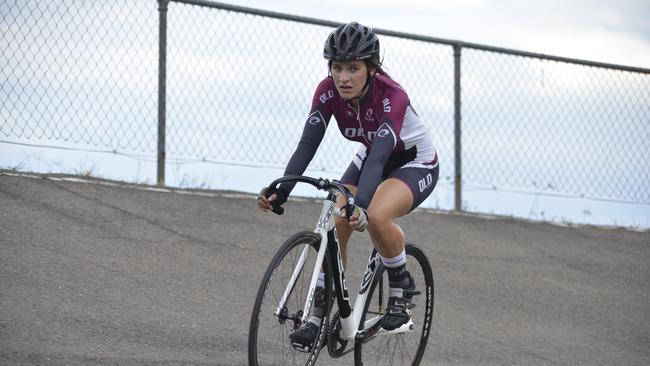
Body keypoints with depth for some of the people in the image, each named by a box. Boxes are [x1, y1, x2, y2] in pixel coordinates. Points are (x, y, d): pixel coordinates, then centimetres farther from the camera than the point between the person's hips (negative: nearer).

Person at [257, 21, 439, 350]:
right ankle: (319, 316, -9)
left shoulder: (392, 97, -34)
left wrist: (361, 207, -60)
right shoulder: (328, 91, -20)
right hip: (370, 157, 6)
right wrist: (280, 192, -40)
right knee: (336, 221, -17)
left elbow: (379, 157, -45)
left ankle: (402, 287, -7)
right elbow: (307, 144, -26)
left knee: (376, 218, -33)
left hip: (416, 163, -6)